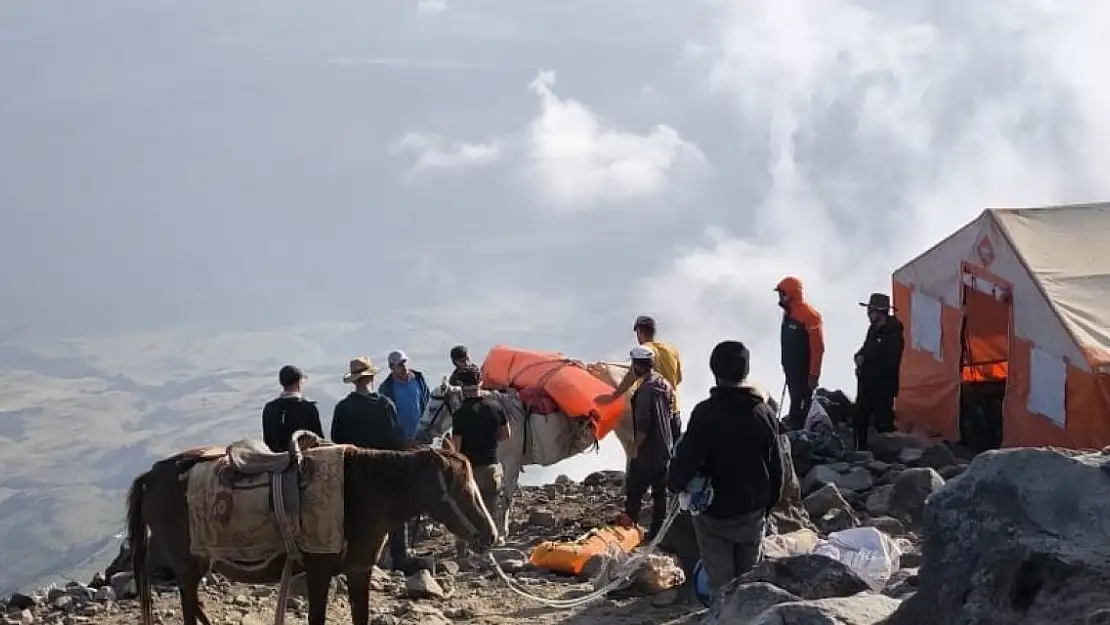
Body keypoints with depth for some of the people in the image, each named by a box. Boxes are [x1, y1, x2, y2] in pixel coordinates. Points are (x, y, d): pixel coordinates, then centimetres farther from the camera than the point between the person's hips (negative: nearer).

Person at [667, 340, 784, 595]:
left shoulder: (706, 413, -19)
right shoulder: (764, 413, -3)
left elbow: (686, 459, -21)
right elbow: (776, 468, 5)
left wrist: (674, 483, 0)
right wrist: (768, 503, 18)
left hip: (715, 515, -4)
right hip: (753, 514, 4)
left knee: (720, 583, 4)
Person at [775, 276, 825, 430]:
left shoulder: (808, 315, -19)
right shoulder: (788, 313, 9)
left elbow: (818, 347, -20)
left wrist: (814, 374, -20)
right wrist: (785, 365, 17)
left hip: (804, 372, -9)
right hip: (792, 370, 9)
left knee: (803, 406, -5)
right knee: (795, 403, 15)